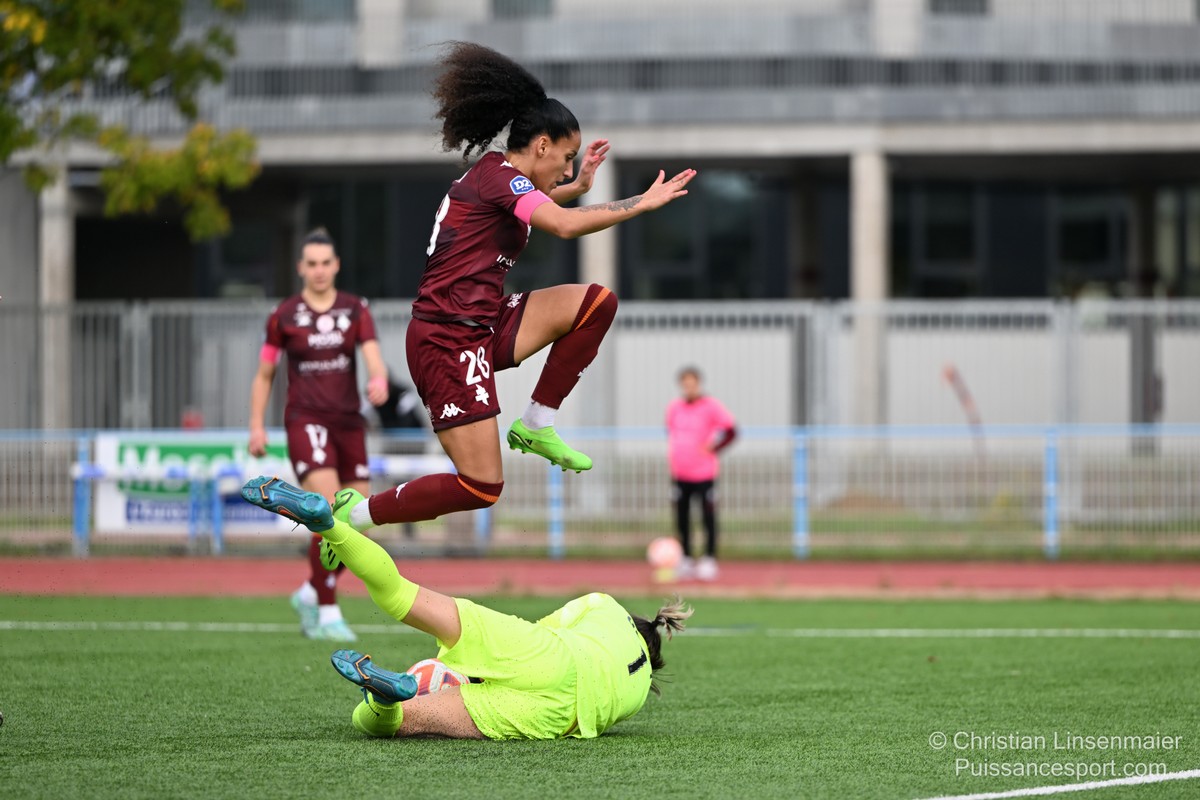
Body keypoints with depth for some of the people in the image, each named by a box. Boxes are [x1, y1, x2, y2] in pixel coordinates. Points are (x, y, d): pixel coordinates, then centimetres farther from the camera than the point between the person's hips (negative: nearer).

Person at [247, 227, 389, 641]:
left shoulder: (355, 310, 6)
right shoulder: (284, 316, 2)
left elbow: (374, 357, -8)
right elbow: (264, 375, 11)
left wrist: (379, 380, -31)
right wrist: (257, 426, 3)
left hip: (348, 421, 4)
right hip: (305, 420, -4)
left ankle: (310, 593, 27)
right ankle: (328, 615, -15)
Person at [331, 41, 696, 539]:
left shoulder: (498, 176, 15)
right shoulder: (497, 175, -13)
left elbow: (534, 206, 42)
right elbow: (564, 226, -30)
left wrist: (575, 187, 28)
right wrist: (642, 203, -22)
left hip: (483, 328, 10)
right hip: (448, 342, -10)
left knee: (596, 303, 4)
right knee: (481, 488, -11)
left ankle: (536, 426, 8)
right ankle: (352, 518, 1)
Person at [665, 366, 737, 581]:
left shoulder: (711, 406, -6)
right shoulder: (674, 408, 8)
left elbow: (730, 431, -3)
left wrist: (713, 448, -7)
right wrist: (672, 455, 12)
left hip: (704, 473, -5)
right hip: (680, 473, 5)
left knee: (708, 516, -3)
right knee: (681, 517, 7)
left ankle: (709, 560, 3)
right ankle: (686, 560, 16)